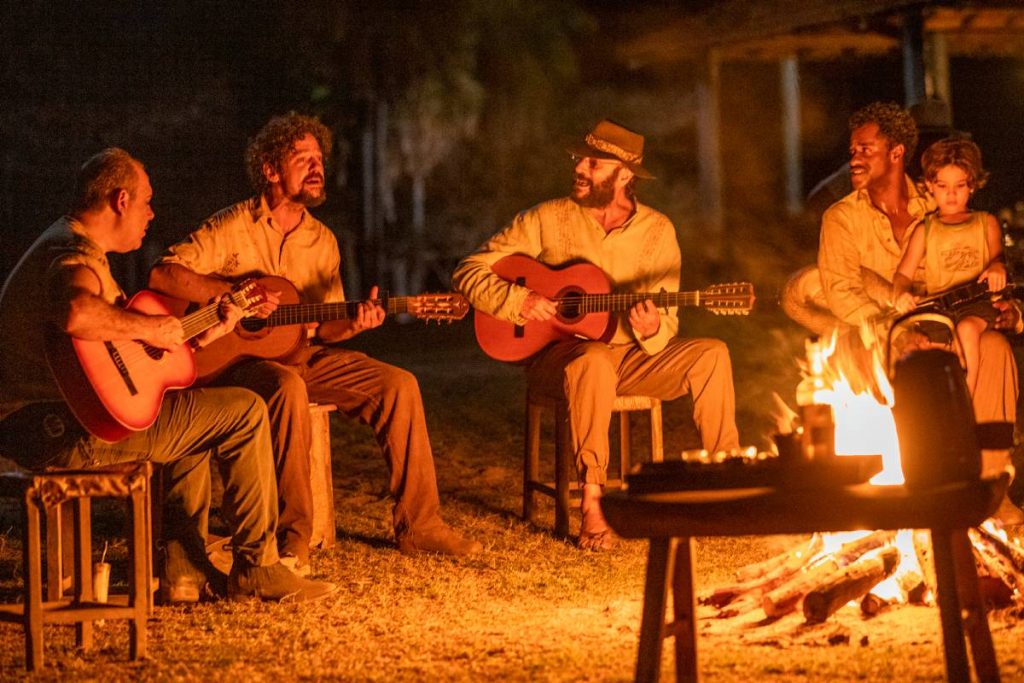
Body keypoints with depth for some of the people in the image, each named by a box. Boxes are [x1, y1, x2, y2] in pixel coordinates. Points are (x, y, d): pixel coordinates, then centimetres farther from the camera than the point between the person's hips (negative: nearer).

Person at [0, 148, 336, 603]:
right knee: (245, 413, -6)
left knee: (197, 424, 30)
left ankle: (187, 570, 21)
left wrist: (203, 332, 11)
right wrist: (149, 328, -25)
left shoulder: (70, 246, 20)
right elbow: (76, 313, -41)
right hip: (64, 430, -11)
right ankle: (256, 569, 4)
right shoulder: (75, 256, -15)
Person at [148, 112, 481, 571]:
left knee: (398, 384, -11)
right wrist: (233, 292, -23)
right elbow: (162, 275, -15)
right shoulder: (232, 228, -6)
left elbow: (323, 327, 12)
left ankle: (417, 524, -5)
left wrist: (353, 324, -12)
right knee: (288, 388, -39)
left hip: (303, 355, 6)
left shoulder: (322, 241, 12)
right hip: (240, 357, -6)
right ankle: (292, 538, -34)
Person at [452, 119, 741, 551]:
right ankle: (591, 502, -36)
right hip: (558, 355, -3)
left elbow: (667, 320, 3)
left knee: (711, 354, -21)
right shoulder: (548, 219, -2)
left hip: (630, 357, 3)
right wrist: (518, 301, -20)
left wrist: (652, 331, -21)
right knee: (595, 360, -39)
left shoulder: (656, 230, 4)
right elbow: (469, 272, -3)